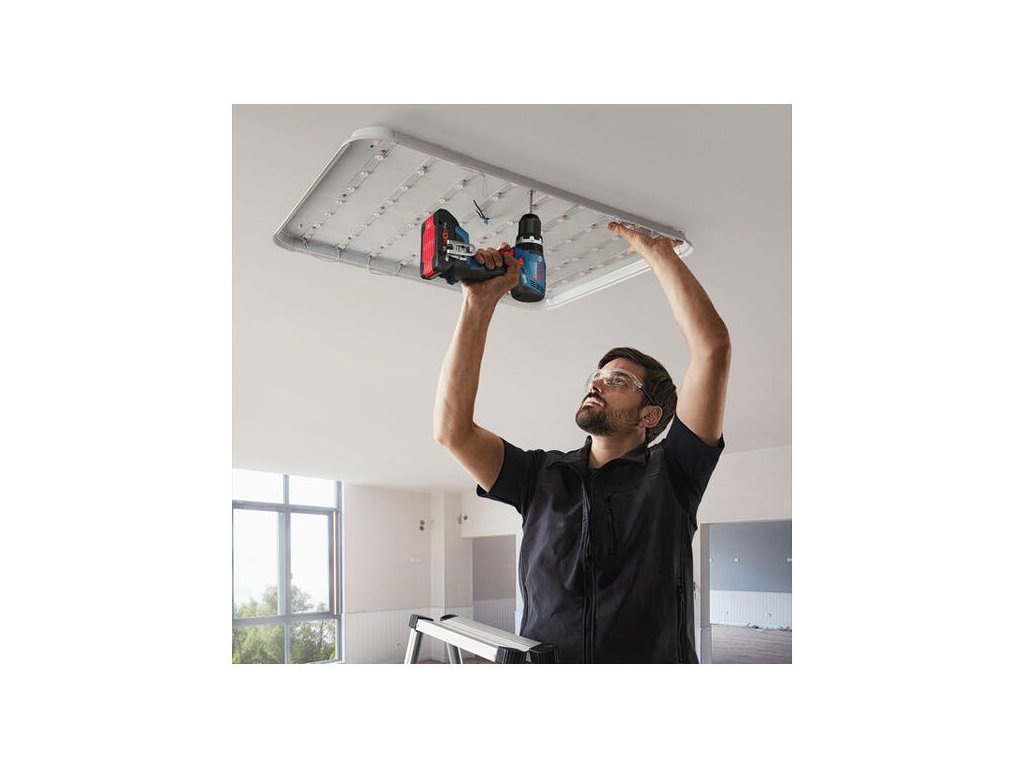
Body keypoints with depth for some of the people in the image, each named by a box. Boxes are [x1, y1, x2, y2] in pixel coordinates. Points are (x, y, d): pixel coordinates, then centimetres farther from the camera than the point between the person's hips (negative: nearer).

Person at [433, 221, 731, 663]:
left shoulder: (669, 474, 3)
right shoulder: (543, 477, 11)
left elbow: (713, 346, -6)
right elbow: (452, 429, -1)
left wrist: (657, 252, -1)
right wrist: (480, 303, -2)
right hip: (542, 678, 2)